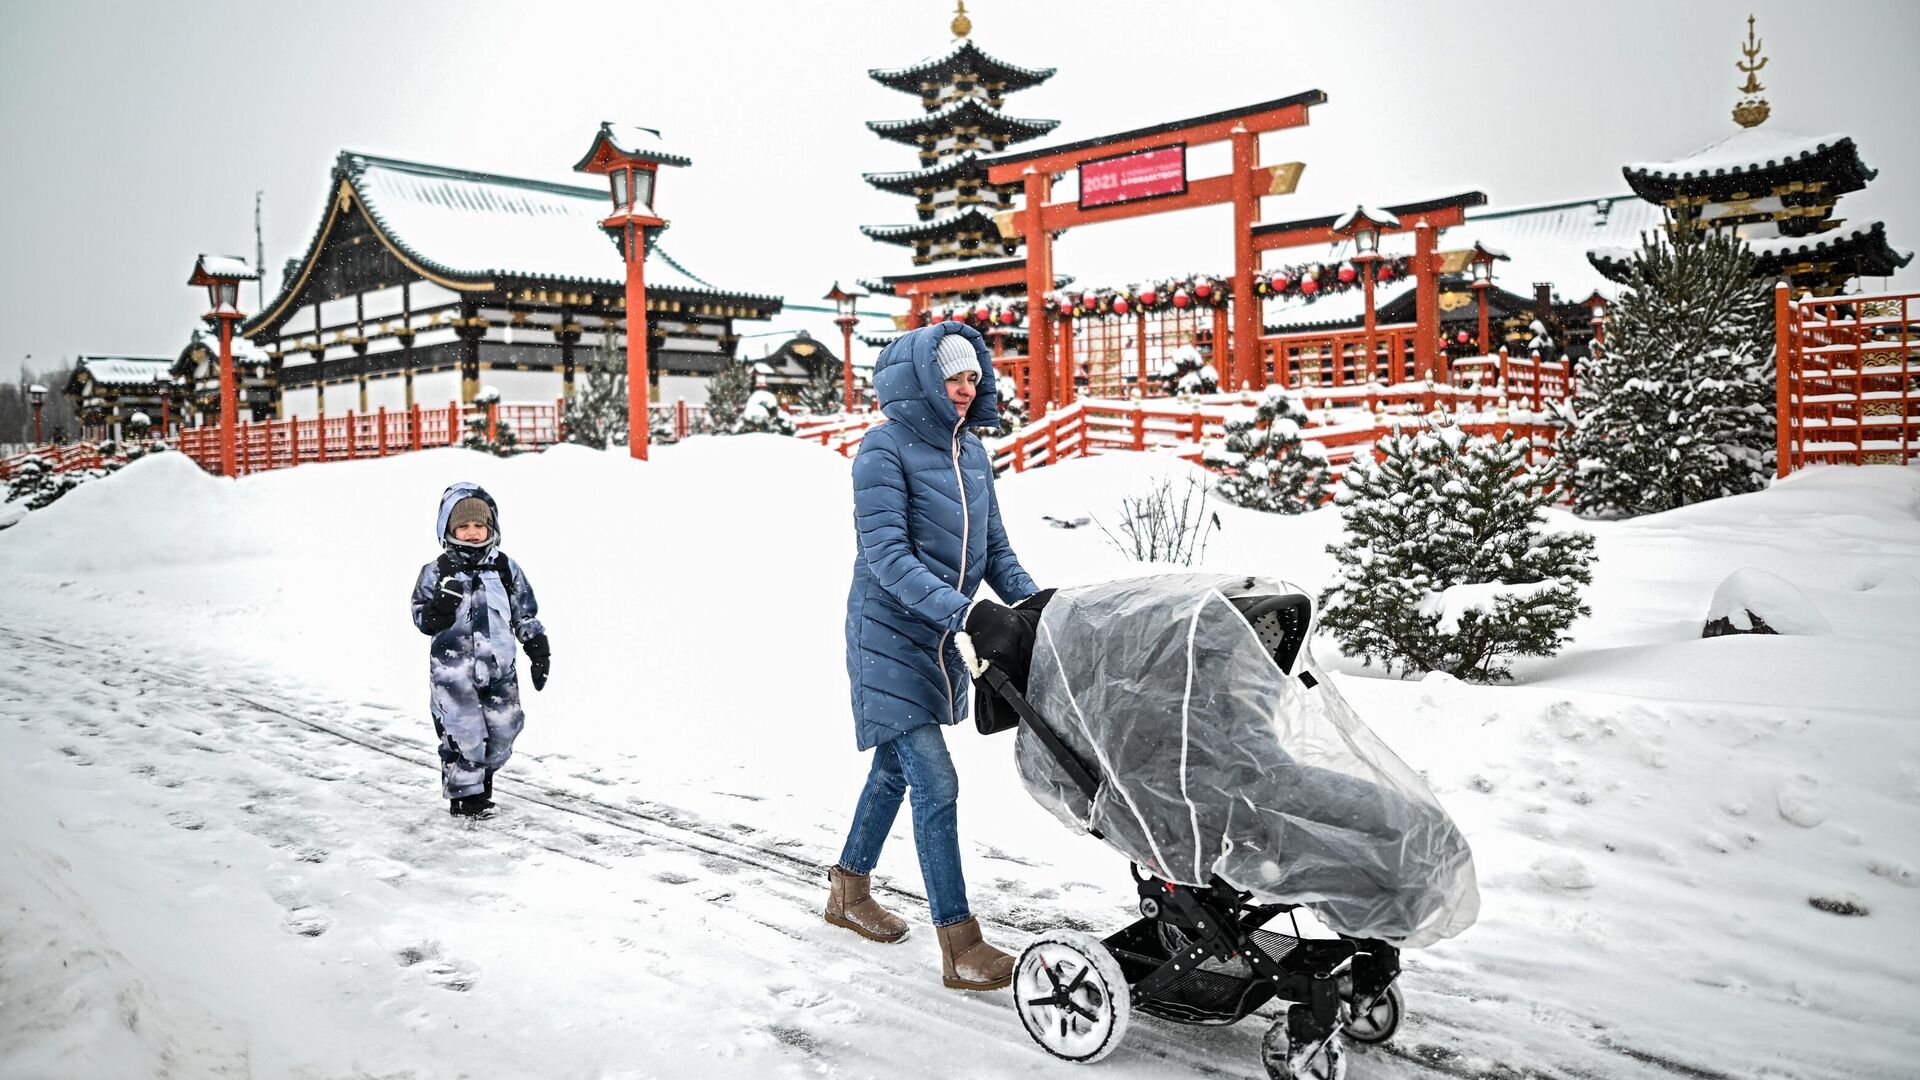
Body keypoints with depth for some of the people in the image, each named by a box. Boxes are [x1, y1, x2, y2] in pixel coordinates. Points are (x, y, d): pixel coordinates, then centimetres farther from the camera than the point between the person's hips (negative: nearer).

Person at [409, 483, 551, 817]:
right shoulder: (437, 573, -1)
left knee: (503, 729, 6)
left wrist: (539, 652, 6)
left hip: (499, 668, 3)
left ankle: (483, 776, 31)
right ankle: (465, 794, 14)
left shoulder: (506, 569, 5)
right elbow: (423, 620, -1)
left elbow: (526, 615, 10)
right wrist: (440, 606, -23)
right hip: (454, 670, -3)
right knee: (463, 733, -4)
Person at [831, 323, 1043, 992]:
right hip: (891, 632, -7)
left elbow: (994, 546, 10)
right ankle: (959, 947, -3)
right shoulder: (886, 449, -14)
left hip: (940, 637, 8)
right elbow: (887, 555, -22)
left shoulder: (970, 452, 7)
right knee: (936, 784, -10)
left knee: (896, 767, 19)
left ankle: (848, 889, 39)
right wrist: (965, 614, -31)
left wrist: (1031, 603, -6)